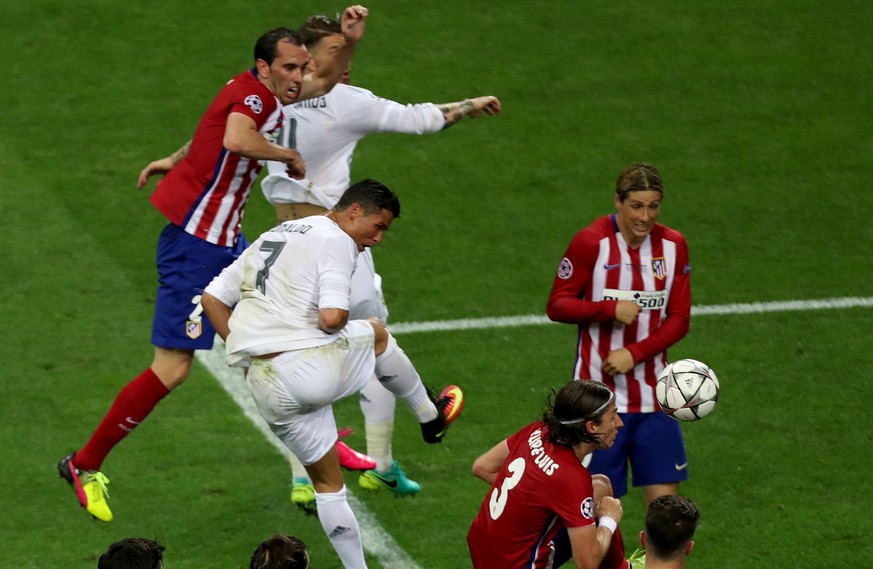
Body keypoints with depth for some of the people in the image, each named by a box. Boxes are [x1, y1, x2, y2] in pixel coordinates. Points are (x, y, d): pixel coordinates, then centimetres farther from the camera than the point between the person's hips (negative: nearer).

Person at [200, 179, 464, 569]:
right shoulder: (336, 241, -4)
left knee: (327, 482, 21)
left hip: (266, 388, 6)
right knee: (377, 333, 27)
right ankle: (430, 416, 43)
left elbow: (212, 298, 19)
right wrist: (338, 324, 6)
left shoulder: (270, 237, 22)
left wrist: (246, 352, 18)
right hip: (315, 367, -6)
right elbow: (331, 317, -18)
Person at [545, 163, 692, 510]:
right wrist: (611, 309, -22)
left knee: (664, 501, 1)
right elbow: (557, 305, -7)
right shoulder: (591, 242, -9)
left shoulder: (672, 245, 2)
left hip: (653, 396, 3)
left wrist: (634, 354, -12)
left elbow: (679, 319, 3)